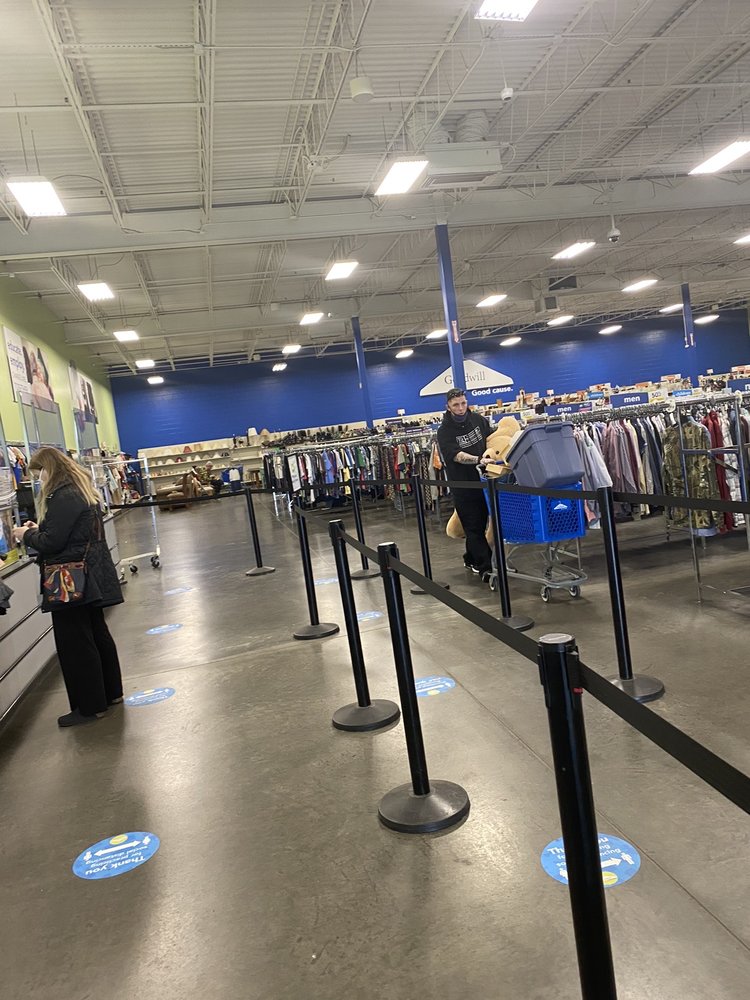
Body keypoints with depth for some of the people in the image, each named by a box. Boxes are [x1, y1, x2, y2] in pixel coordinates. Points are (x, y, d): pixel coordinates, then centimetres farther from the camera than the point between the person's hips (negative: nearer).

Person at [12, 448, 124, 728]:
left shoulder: (62, 497, -19)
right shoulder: (81, 489, 13)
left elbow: (52, 542, -21)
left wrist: (27, 535, -3)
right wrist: (38, 529, 11)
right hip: (90, 576, 10)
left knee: (74, 643, -1)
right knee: (97, 633, 18)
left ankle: (90, 707, 8)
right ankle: (111, 692, 30)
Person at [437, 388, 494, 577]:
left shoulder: (478, 419, 4)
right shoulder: (444, 431, -10)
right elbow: (457, 455, -23)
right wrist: (479, 459, -37)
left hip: (483, 479, 5)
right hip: (463, 484, -5)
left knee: (482, 522, 14)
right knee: (473, 526, -1)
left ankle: (472, 559, 30)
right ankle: (486, 567, 1)